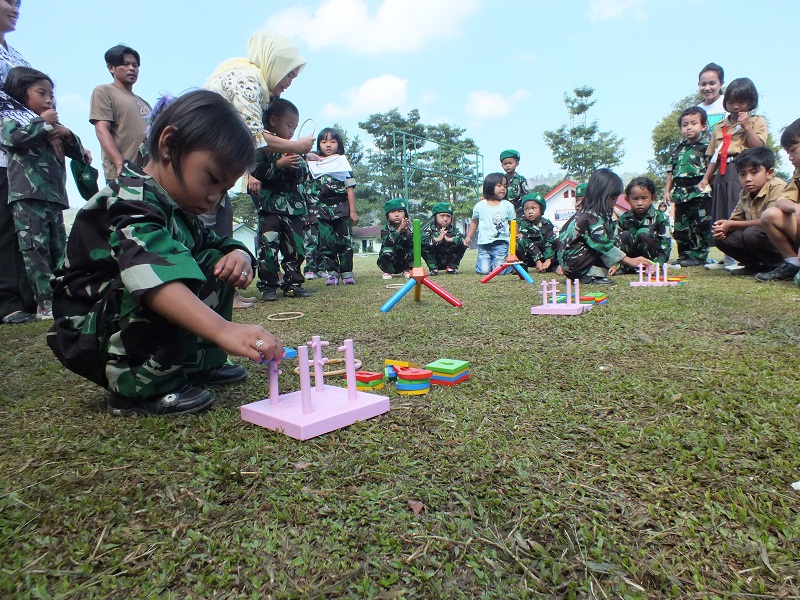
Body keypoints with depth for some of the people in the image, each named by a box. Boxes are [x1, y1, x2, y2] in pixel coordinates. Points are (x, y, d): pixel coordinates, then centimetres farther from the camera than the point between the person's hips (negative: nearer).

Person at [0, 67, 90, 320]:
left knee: (58, 250, 7)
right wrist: (42, 122, -6)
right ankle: (45, 304, -12)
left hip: (54, 196, 7)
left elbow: (78, 153, 22)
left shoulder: (51, 127, 27)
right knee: (35, 249, -11)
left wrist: (68, 134, 3)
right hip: (27, 196, -7)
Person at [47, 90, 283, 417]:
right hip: (91, 338, -9)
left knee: (219, 262, 5)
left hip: (134, 327, 9)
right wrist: (223, 328, -54)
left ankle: (201, 362, 3)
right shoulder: (132, 202, -22)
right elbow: (150, 275, -41)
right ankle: (138, 387, -20)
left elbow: (223, 244, 12)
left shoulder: (179, 213, 9)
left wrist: (239, 257, -14)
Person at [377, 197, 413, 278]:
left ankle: (407, 270, 4)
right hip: (389, 263, -3)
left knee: (414, 250, -20)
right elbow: (387, 243, -31)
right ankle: (387, 272, -7)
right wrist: (399, 230, -39)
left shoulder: (408, 229, -2)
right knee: (387, 250, -31)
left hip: (403, 262, 3)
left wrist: (406, 231, -32)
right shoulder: (385, 229, -11)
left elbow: (412, 244, -18)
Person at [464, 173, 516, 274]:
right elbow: (474, 222, 17)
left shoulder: (508, 205, 4)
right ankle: (479, 263, 27)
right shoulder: (480, 205, 5)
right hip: (484, 244, 1)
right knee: (484, 270, -7)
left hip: (501, 244, -1)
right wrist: (468, 237, 11)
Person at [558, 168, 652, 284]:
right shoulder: (591, 216, -19)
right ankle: (592, 276, -13)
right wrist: (630, 261, -23)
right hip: (572, 262, -9)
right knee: (613, 241, -12)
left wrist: (613, 263, 4)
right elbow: (604, 245, -25)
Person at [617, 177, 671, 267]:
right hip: (632, 259, 2)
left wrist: (657, 264, -28)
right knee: (625, 236, -22)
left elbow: (665, 244, -13)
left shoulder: (659, 217, -9)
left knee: (642, 233, -26)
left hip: (652, 256, -2)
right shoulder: (624, 219, -2)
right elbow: (618, 244, -3)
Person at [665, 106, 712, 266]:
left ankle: (699, 255, 0)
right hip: (680, 194, 6)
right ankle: (684, 256, 17)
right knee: (680, 228, 8)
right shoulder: (678, 150, 17)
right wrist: (667, 190, 12)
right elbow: (670, 171, 18)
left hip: (699, 194, -6)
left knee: (700, 226, -5)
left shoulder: (705, 148, 1)